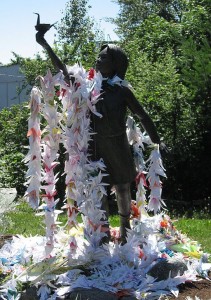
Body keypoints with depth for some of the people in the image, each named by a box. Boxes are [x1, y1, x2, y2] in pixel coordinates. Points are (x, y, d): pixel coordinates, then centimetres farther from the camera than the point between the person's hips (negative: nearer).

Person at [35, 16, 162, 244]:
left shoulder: (122, 91, -8)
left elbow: (142, 116, -3)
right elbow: (64, 72, 3)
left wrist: (157, 143, -2)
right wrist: (46, 46, -1)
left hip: (117, 147, -3)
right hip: (95, 148, 3)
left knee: (122, 190, 9)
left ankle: (125, 229, 26)